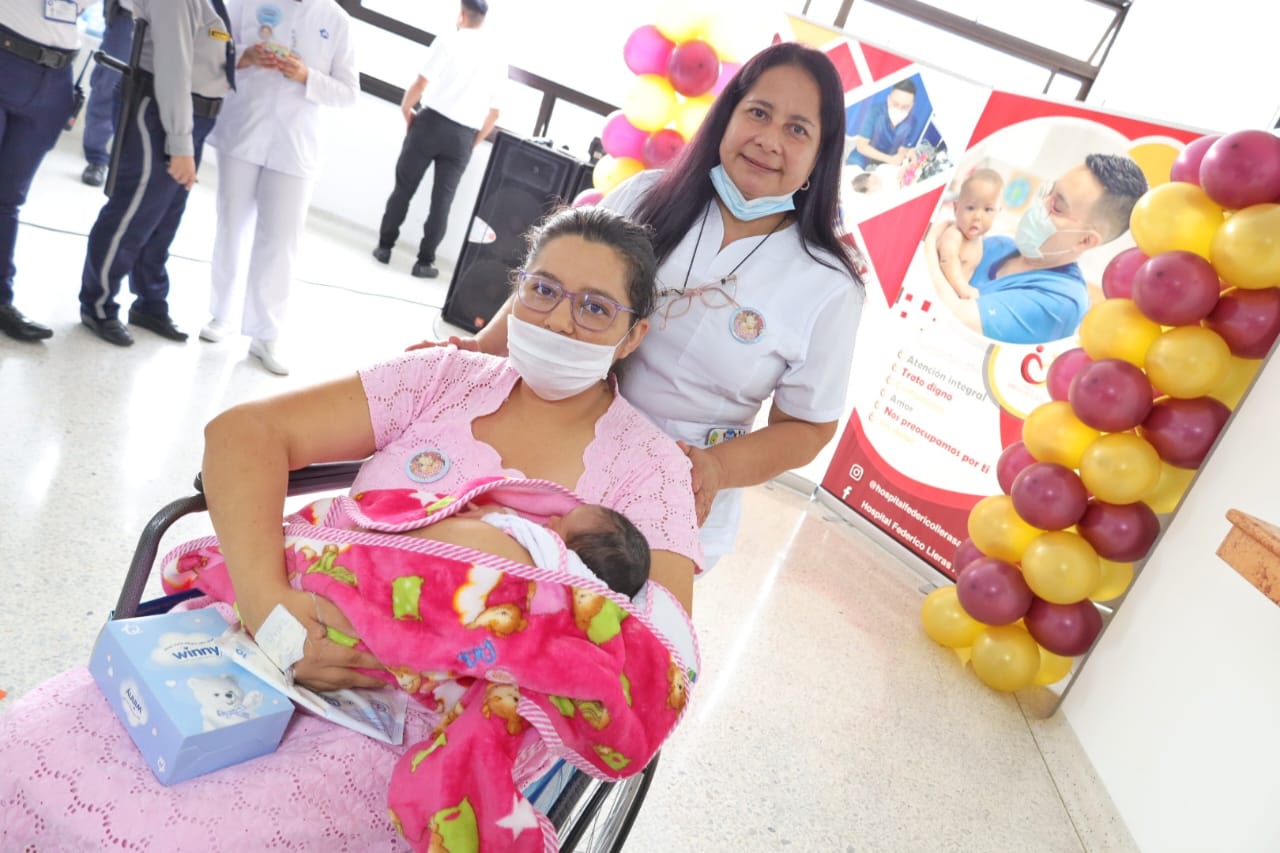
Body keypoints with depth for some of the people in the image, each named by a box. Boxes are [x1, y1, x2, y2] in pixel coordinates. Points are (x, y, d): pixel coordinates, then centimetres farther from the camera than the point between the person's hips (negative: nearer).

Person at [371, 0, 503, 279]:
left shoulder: (450, 40, -2)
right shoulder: (498, 59, 9)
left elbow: (421, 83, -6)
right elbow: (493, 113, 8)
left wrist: (406, 110, 11)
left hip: (432, 122, -2)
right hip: (464, 135, 2)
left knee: (404, 187, 10)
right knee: (442, 199, 7)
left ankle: (384, 246, 16)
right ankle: (425, 261, 8)